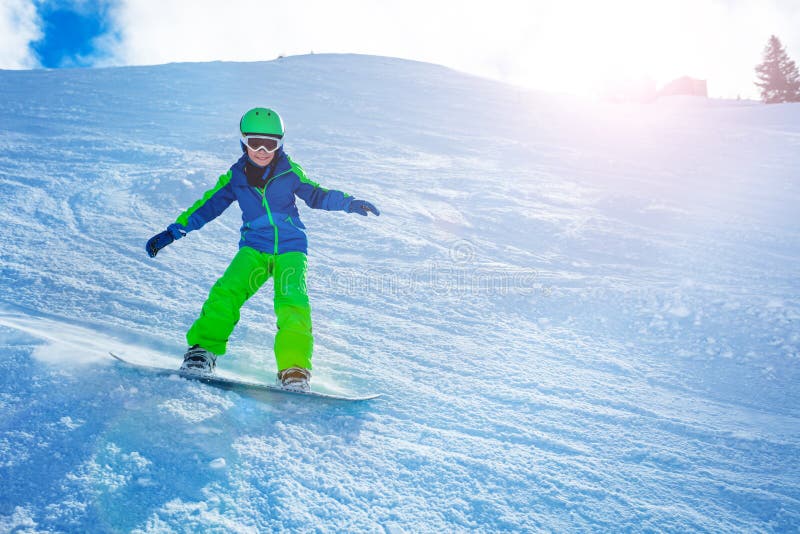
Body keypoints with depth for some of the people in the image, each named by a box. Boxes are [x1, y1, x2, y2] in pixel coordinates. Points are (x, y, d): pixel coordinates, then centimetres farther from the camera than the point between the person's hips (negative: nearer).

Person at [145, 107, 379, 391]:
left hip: (290, 248, -1)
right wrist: (172, 232, 9)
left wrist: (349, 203, -4)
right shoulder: (235, 177, 8)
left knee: (292, 303, -23)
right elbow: (207, 206, 12)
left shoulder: (290, 171, 4)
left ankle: (295, 370, -22)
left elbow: (316, 195, 11)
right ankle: (203, 351, -15)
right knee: (226, 293, -23)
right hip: (254, 248, 2)